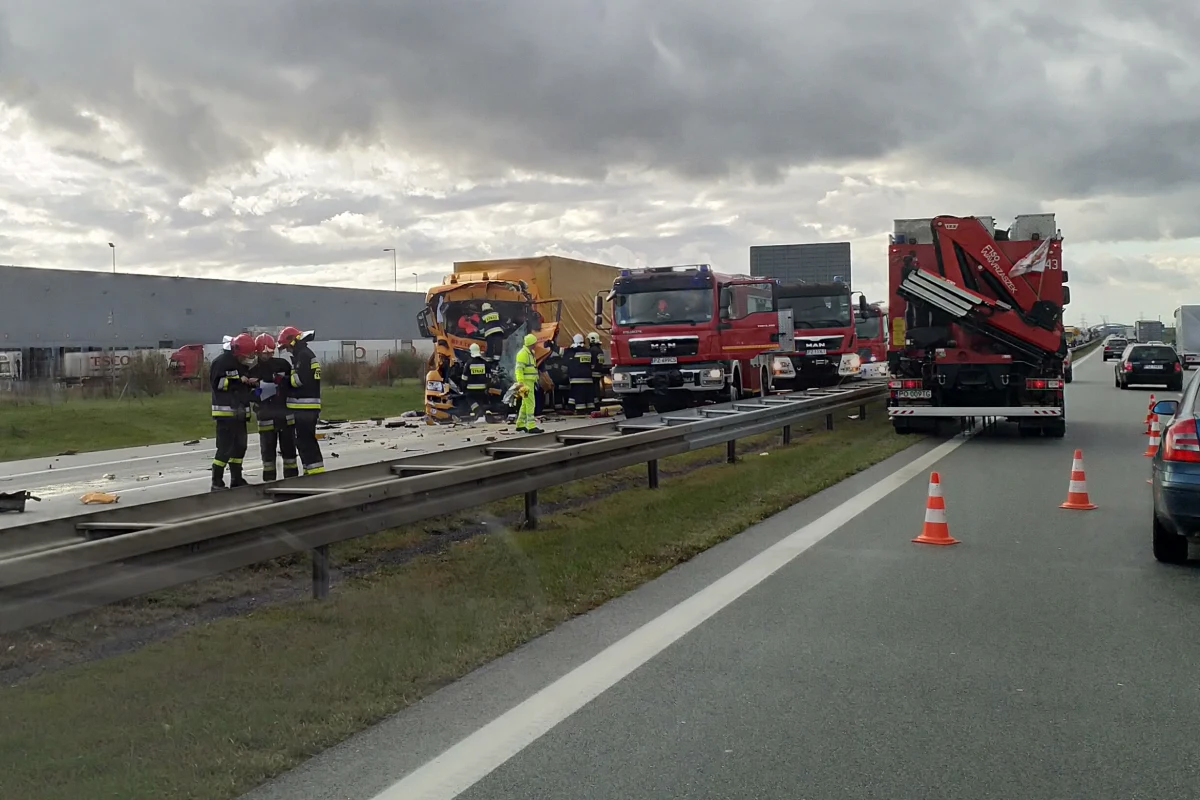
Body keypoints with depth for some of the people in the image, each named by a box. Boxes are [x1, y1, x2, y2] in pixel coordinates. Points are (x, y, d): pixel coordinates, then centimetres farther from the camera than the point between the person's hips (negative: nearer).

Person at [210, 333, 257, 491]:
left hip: (239, 411, 9)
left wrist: (250, 382, 3)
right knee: (225, 448, -10)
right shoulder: (220, 362, -11)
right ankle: (217, 482, -4)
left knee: (240, 446, 12)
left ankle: (236, 480, 22)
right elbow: (216, 383, -19)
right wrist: (238, 381, -22)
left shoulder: (243, 363, 15)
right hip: (225, 412, -9)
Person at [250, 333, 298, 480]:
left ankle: (292, 478, 17)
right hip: (266, 418, 0)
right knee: (267, 450, 5)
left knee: (289, 448, 7)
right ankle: (269, 481, 14)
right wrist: (256, 391, -18)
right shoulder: (253, 371, 1)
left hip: (286, 415, 1)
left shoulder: (282, 364, 1)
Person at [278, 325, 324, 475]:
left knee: (304, 440, -9)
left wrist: (284, 379, -5)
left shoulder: (303, 355, -11)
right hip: (309, 407, 11)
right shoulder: (307, 354, 21)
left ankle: (314, 469, -10)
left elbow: (300, 379, -20)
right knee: (308, 440, 16)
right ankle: (315, 470, 21)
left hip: (304, 407, -11)